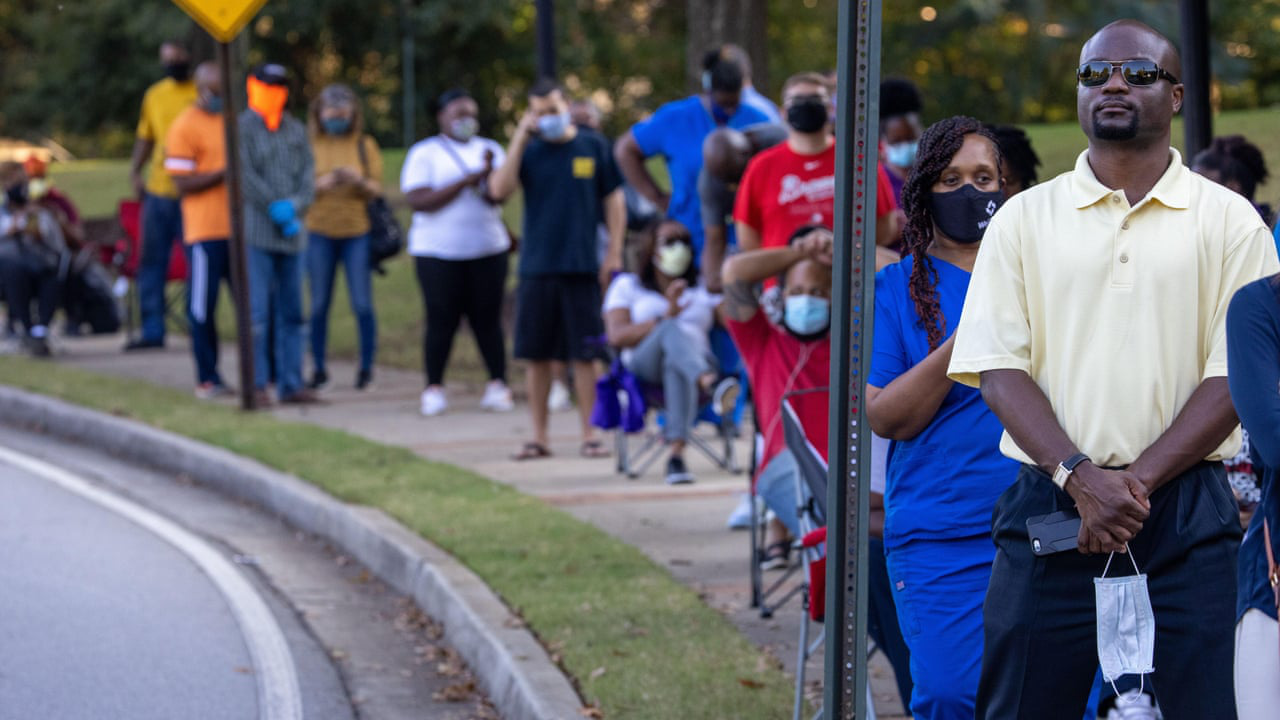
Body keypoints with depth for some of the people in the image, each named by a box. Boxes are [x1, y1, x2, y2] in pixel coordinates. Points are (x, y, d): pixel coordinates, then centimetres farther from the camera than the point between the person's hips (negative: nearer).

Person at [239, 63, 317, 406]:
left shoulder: (296, 130, 16)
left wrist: (295, 206, -11)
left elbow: (308, 172, 8)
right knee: (257, 311, -8)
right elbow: (246, 175, -9)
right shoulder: (242, 128, 0)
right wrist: (276, 209, -13)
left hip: (293, 233, 5)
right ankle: (256, 385, -5)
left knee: (292, 312, 7)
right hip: (257, 232, -5)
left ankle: (291, 384, 11)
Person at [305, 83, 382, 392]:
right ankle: (318, 368, 10)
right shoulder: (309, 146, 5)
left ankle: (367, 367, 4)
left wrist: (359, 181, -17)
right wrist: (321, 184, -16)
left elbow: (376, 190, 3)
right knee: (318, 305, 2)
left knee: (362, 304, -5)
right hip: (320, 233, 0)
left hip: (357, 232, 0)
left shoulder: (365, 145, 6)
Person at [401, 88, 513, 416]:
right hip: (437, 250, -2)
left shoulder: (489, 149, 11)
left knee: (487, 319, 0)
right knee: (441, 321, -3)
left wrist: (487, 174, -24)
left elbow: (498, 195, -2)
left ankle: (498, 385, 4)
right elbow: (418, 201, -10)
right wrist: (465, 182, -13)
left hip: (487, 249, 2)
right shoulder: (424, 153, 3)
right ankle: (434, 389, 5)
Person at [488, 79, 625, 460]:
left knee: (583, 355, 0)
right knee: (537, 355, 4)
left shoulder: (593, 146, 4)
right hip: (536, 267, 2)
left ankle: (589, 435, 6)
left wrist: (614, 254, 0)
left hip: (581, 267, -2)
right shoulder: (529, 151, 6)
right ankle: (539, 437, 12)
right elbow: (499, 189, -9)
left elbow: (614, 201, 7)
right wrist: (521, 137, -11)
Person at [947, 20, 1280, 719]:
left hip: (1185, 513, -1)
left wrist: (1137, 481, -12)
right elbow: (998, 368, 2)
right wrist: (1080, 477, -13)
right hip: (1046, 500, 1)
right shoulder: (1024, 218, 10)